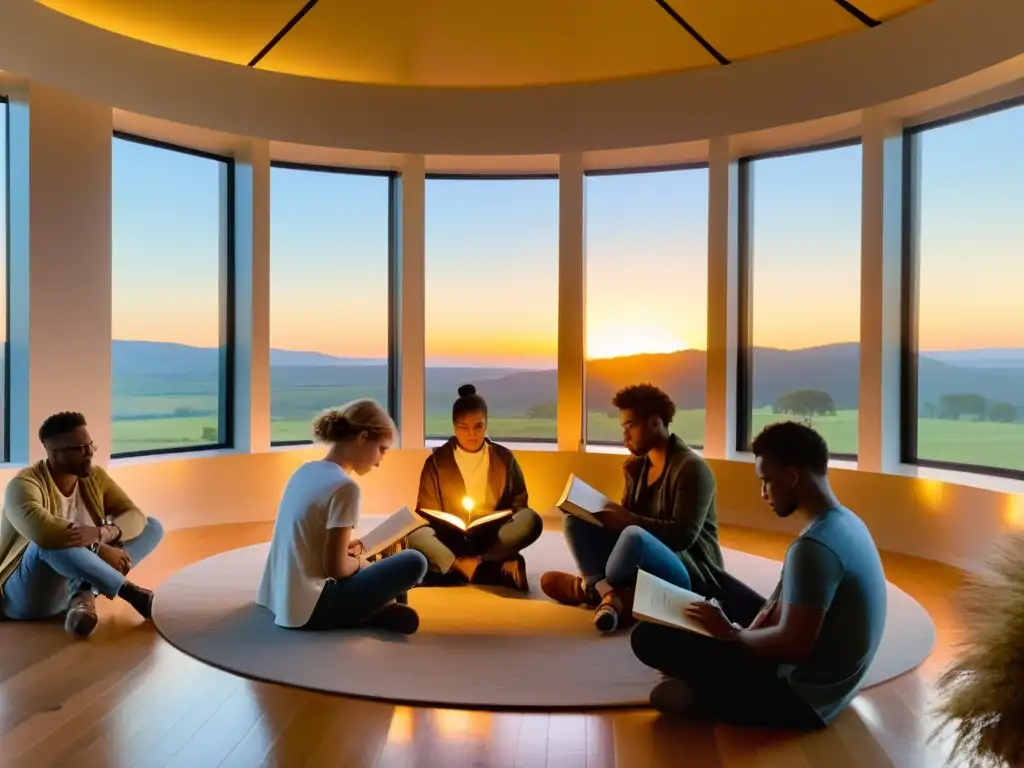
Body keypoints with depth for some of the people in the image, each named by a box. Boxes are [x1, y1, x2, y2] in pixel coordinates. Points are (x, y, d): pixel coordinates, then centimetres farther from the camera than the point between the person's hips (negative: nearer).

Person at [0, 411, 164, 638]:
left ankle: (85, 594, -25)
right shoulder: (24, 486, -18)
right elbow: (43, 532, -38)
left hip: (80, 579, 7)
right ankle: (130, 591, -27)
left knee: (153, 526, -6)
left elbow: (135, 518, -9)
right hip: (29, 595, -7)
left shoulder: (95, 477, 1)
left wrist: (103, 533, -30)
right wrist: (100, 549, -32)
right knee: (51, 542, -39)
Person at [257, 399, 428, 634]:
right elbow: (336, 568, -16)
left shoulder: (305, 471, 7)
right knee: (413, 562, -9)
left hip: (278, 598, 9)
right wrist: (359, 562, 4)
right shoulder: (344, 486, -18)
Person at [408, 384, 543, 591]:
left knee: (531, 521, -27)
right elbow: (427, 515, 0)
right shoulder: (436, 461, 2)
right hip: (450, 541, -1)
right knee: (416, 535, -32)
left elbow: (519, 505, 7)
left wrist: (510, 553, -11)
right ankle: (495, 570, -34)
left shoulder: (504, 458, 6)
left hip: (493, 540, 1)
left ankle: (461, 568, -26)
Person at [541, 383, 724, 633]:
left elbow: (684, 536, -24)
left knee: (633, 535, -38)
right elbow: (625, 518, 8)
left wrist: (628, 520, -31)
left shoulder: (691, 467, -15)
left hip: (691, 576, -8)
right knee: (576, 520, -3)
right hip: (644, 569, 8)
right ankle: (611, 594, -24)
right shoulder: (636, 467, 8)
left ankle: (591, 587, -8)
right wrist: (602, 512, -12)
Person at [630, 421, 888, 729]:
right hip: (826, 684, 10)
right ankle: (705, 686, 10)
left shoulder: (813, 547, -26)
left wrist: (730, 634, -10)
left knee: (648, 637, -17)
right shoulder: (847, 522, 5)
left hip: (801, 697, -10)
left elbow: (793, 644, -27)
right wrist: (740, 632, 2)